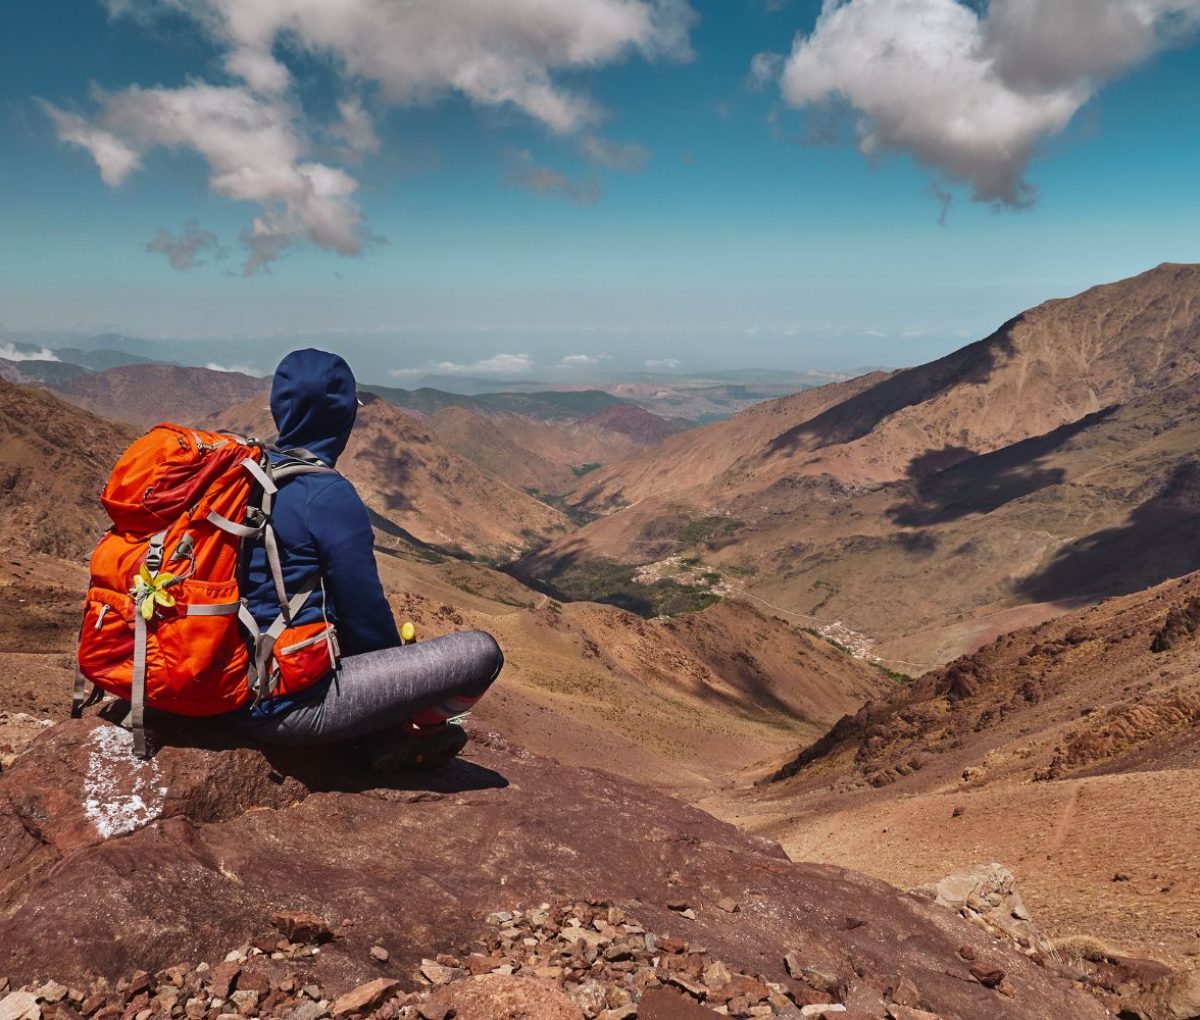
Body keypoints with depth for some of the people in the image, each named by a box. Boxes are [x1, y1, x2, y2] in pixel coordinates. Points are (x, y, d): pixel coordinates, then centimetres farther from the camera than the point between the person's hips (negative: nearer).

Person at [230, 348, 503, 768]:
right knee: (482, 652, -9)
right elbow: (365, 613, -13)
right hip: (293, 704, -9)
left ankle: (383, 734, 19)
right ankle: (416, 727, 18)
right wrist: (402, 671, 8)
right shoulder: (330, 497, -19)